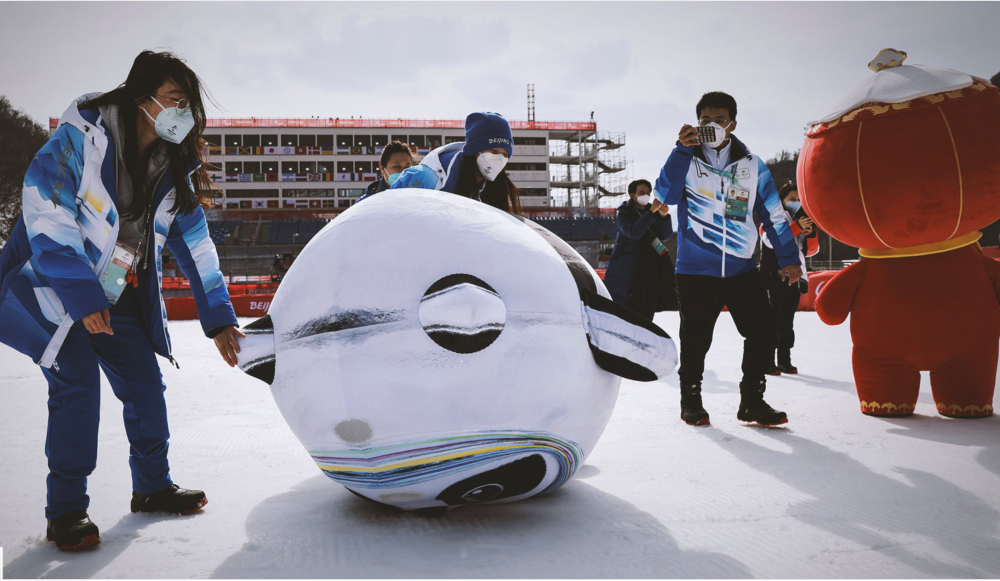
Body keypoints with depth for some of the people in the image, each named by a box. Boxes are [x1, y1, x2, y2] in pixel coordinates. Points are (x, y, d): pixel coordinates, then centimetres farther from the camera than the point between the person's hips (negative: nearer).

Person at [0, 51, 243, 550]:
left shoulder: (173, 170, -2)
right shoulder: (80, 140, -20)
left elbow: (195, 246, 2)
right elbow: (45, 215, -24)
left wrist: (218, 319, -3)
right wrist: (81, 296, -27)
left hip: (118, 298, 6)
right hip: (51, 289, -6)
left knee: (146, 385, 2)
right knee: (77, 385, -17)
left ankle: (152, 486, 21)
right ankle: (66, 509, -5)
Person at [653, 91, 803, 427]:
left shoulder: (752, 166, 7)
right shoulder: (686, 161, 2)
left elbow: (773, 214, 10)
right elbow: (666, 194, -16)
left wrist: (788, 258, 6)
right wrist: (683, 149, -22)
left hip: (742, 269, 2)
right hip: (695, 270, -2)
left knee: (761, 332, -3)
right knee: (695, 339, 3)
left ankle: (752, 401, 10)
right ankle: (691, 401, 21)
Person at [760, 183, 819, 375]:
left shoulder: (800, 220, 17)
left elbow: (810, 250, 9)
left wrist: (810, 233, -11)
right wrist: (797, 227, -35)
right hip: (774, 278, -6)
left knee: (787, 322, 10)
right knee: (773, 321, -8)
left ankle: (785, 361, 16)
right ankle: (768, 362, -5)